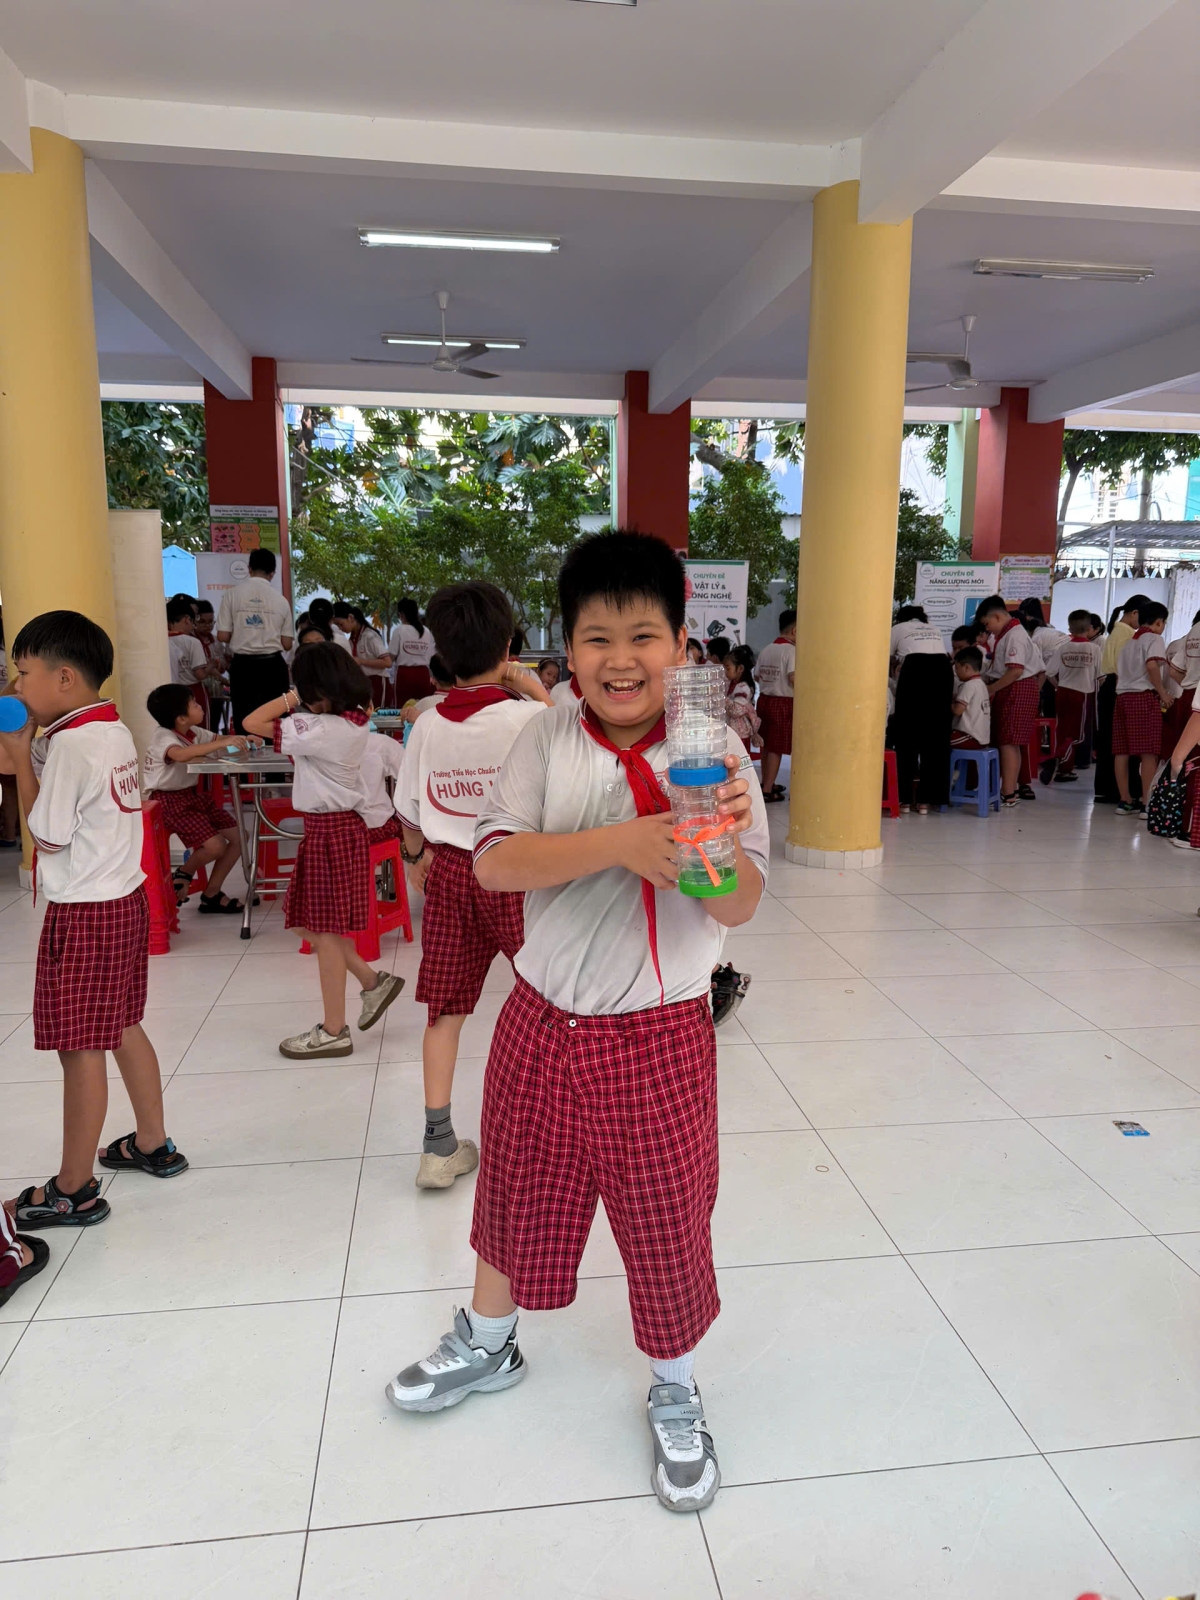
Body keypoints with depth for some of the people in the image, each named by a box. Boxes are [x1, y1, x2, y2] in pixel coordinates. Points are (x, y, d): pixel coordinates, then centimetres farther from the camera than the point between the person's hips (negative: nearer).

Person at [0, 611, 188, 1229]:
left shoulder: (70, 744, -19)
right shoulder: (115, 731, 9)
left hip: (84, 913, -9)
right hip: (126, 899, 9)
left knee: (80, 1048, 1)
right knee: (123, 1028, 20)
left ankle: (73, 1191, 13)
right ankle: (152, 1144, 34)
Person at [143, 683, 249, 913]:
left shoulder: (193, 732, 3)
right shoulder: (162, 737, -21)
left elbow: (217, 739, 15)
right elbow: (181, 755, -43)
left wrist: (242, 740, -9)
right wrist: (223, 743, -49)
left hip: (193, 794, 9)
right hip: (171, 801, -9)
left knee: (238, 837, 2)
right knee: (215, 847, -22)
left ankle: (211, 894, 13)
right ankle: (183, 874, 10)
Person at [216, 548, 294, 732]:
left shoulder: (232, 594, -3)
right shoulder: (280, 600, 1)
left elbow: (223, 636, -5)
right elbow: (287, 644, 1)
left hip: (243, 666, 0)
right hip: (272, 666, 1)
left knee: (244, 723, 5)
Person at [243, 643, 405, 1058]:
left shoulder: (320, 729, -22)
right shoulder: (354, 722, 4)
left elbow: (252, 722, -22)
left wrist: (291, 697, -11)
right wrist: (298, 701, 7)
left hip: (330, 832, -9)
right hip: (342, 825, 9)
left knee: (324, 930, 2)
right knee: (310, 923, 18)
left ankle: (333, 1032, 14)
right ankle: (373, 982, 24)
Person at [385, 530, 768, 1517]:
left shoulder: (714, 753, -9)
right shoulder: (549, 740, -7)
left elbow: (739, 908, -11)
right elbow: (496, 861, -18)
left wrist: (722, 842, -33)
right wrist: (621, 842, -31)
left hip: (660, 1035, -1)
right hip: (545, 1023, 2)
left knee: (668, 1217, 13)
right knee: (517, 1191, 22)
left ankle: (675, 1394, 43)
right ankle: (487, 1344, 52)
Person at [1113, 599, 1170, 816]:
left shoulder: (1129, 642, 21)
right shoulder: (1154, 638, -1)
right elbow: (1151, 665, -17)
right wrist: (1163, 692, -11)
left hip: (1123, 696, 8)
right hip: (1144, 697, -8)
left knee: (1122, 751, 5)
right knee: (1149, 752, -8)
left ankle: (1126, 801, 9)